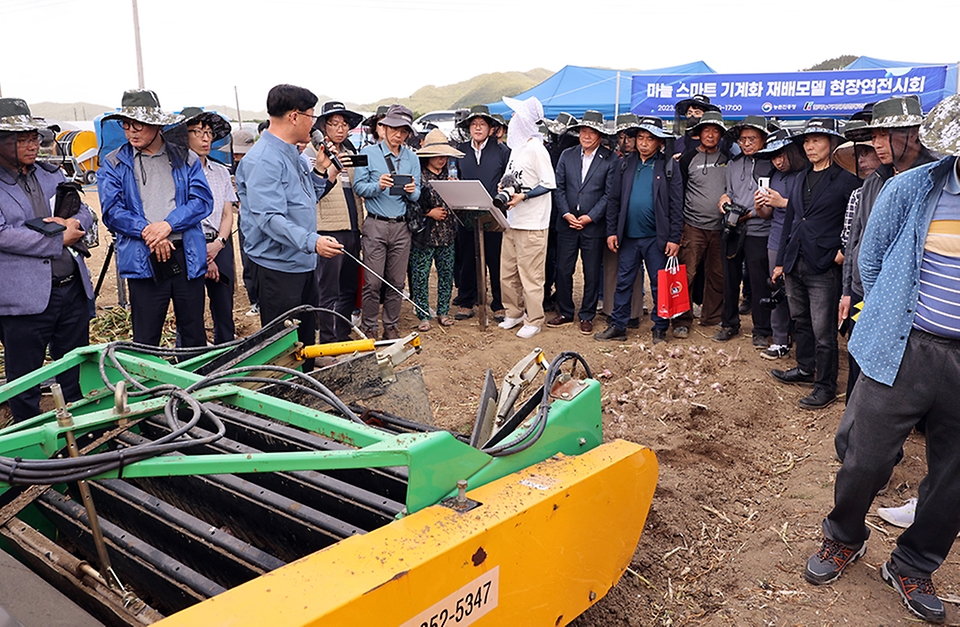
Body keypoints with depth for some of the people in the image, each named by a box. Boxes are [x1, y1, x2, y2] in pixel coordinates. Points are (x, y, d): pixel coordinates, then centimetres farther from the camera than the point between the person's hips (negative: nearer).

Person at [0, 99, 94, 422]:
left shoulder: (51, 175, 13)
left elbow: (85, 213, 15)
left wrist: (72, 223, -8)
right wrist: (59, 241, -14)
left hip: (72, 289, 6)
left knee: (77, 376, 17)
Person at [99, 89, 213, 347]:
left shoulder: (185, 158, 8)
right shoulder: (113, 164, 7)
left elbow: (202, 200, -1)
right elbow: (112, 210, -2)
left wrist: (168, 224, -15)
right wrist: (148, 233, -16)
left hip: (187, 256, 1)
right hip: (143, 260, -1)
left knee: (194, 335, 10)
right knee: (145, 340, 5)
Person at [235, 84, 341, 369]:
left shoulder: (293, 155, 12)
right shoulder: (263, 160, -19)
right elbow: (269, 217, -28)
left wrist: (320, 171, 7)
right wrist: (311, 242, -37)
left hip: (304, 263, 10)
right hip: (278, 267, -10)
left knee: (306, 338, 21)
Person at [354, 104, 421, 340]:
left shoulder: (411, 158, 12)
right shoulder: (368, 153, 2)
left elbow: (416, 196, 9)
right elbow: (359, 187, -3)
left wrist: (412, 191, -14)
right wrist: (379, 186, -21)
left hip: (401, 225, 4)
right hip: (375, 224, -3)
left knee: (397, 282, 8)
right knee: (372, 282, -4)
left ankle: (391, 327, 19)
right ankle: (369, 328, 8)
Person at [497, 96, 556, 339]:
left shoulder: (535, 149, -12)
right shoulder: (517, 148, 14)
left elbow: (549, 183, -14)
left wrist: (523, 196, -20)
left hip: (531, 224, -9)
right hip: (512, 220, 9)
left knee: (530, 275, -1)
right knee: (507, 273, 14)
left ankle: (534, 320, 11)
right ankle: (514, 313, 28)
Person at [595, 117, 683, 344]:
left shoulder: (669, 166, -1)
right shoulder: (626, 164, 9)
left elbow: (676, 204, -3)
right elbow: (615, 200, 10)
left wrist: (674, 238, -9)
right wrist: (611, 231, 3)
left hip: (656, 237, -3)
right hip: (628, 236, 3)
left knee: (659, 285, 5)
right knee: (623, 282, 9)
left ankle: (660, 328, 16)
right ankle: (617, 326, 18)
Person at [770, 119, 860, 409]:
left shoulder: (845, 180, -6)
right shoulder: (802, 180, 15)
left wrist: (846, 250, -12)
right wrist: (781, 261, 15)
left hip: (824, 267, -7)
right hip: (795, 264, 7)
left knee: (823, 331, -2)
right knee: (801, 322, 19)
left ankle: (826, 385, 10)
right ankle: (805, 369, 34)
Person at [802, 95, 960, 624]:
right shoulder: (910, 190, -5)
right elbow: (870, 262, 9)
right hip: (903, 354, -1)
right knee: (867, 462, 8)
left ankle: (912, 569, 37)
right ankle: (843, 541, 36)